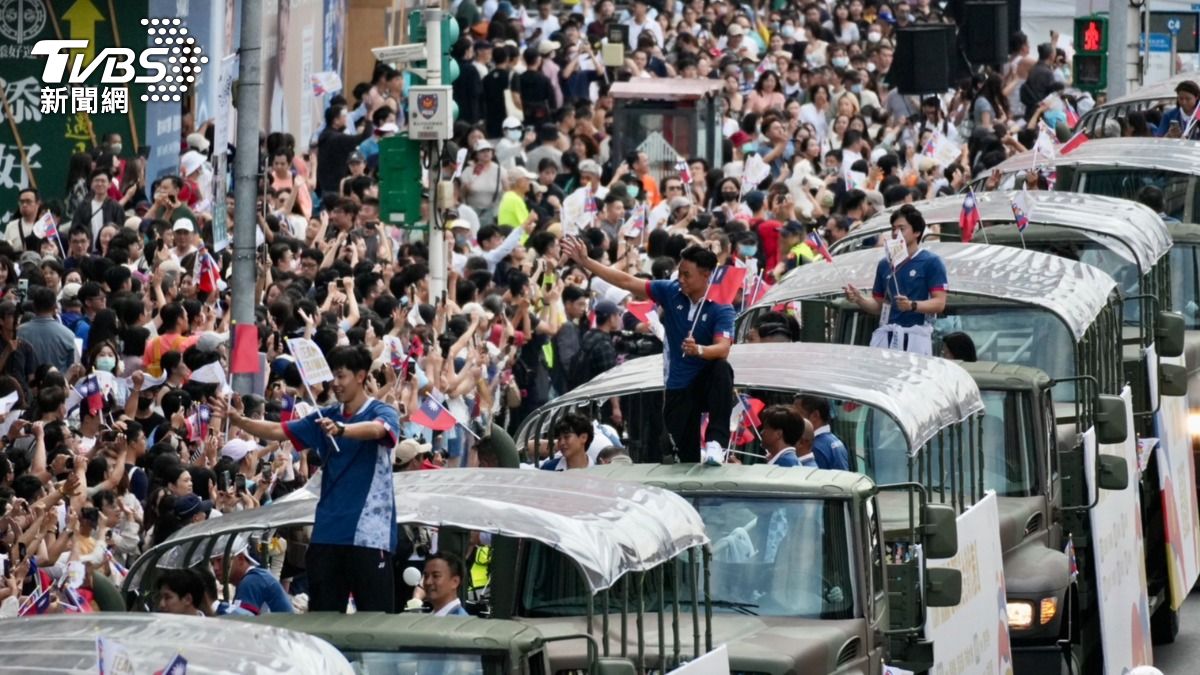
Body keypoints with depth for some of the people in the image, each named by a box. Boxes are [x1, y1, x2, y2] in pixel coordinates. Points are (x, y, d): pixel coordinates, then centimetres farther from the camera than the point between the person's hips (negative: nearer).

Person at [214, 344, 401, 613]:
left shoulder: (383, 413, -5)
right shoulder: (326, 417, 13)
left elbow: (377, 429, -28)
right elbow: (277, 431, 8)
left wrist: (341, 429, -48)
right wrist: (238, 421, -9)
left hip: (368, 533, -6)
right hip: (328, 531, 6)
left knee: (375, 614, -4)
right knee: (322, 613, 7)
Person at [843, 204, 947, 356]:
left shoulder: (931, 262, 1)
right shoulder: (885, 264, 19)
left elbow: (939, 303, -7)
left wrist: (912, 305, -22)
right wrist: (859, 299, 2)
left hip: (916, 334, -5)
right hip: (886, 335, 5)